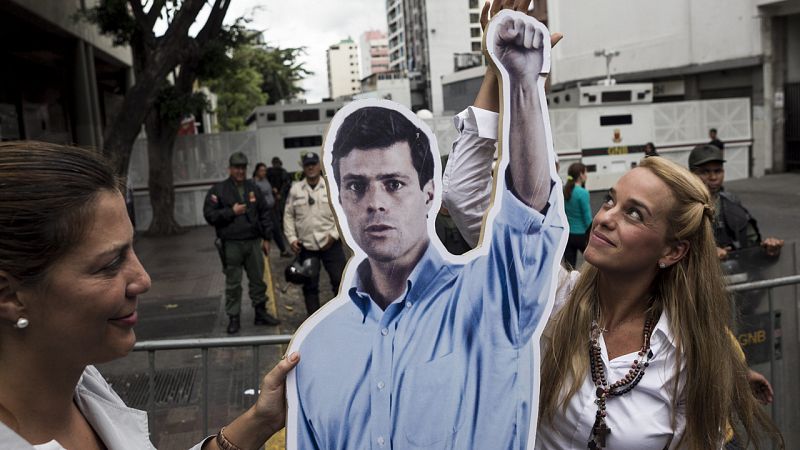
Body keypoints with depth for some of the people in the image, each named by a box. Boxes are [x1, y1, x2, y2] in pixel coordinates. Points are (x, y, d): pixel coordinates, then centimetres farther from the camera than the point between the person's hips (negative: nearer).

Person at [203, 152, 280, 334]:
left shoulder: (253, 188, 10)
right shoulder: (218, 190, 0)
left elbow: (265, 213, 12)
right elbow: (209, 215, -5)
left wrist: (266, 238, 8)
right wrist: (231, 212, -14)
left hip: (253, 242, 3)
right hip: (231, 245, -3)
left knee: (258, 280, 10)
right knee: (233, 284, 3)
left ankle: (261, 313, 23)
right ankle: (233, 318, 13)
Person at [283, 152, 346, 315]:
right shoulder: (295, 189, 3)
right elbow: (288, 216, 7)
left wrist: (334, 234, -11)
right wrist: (292, 238, -1)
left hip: (330, 244, -2)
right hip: (306, 245, 2)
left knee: (340, 279, -1)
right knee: (310, 284, 9)